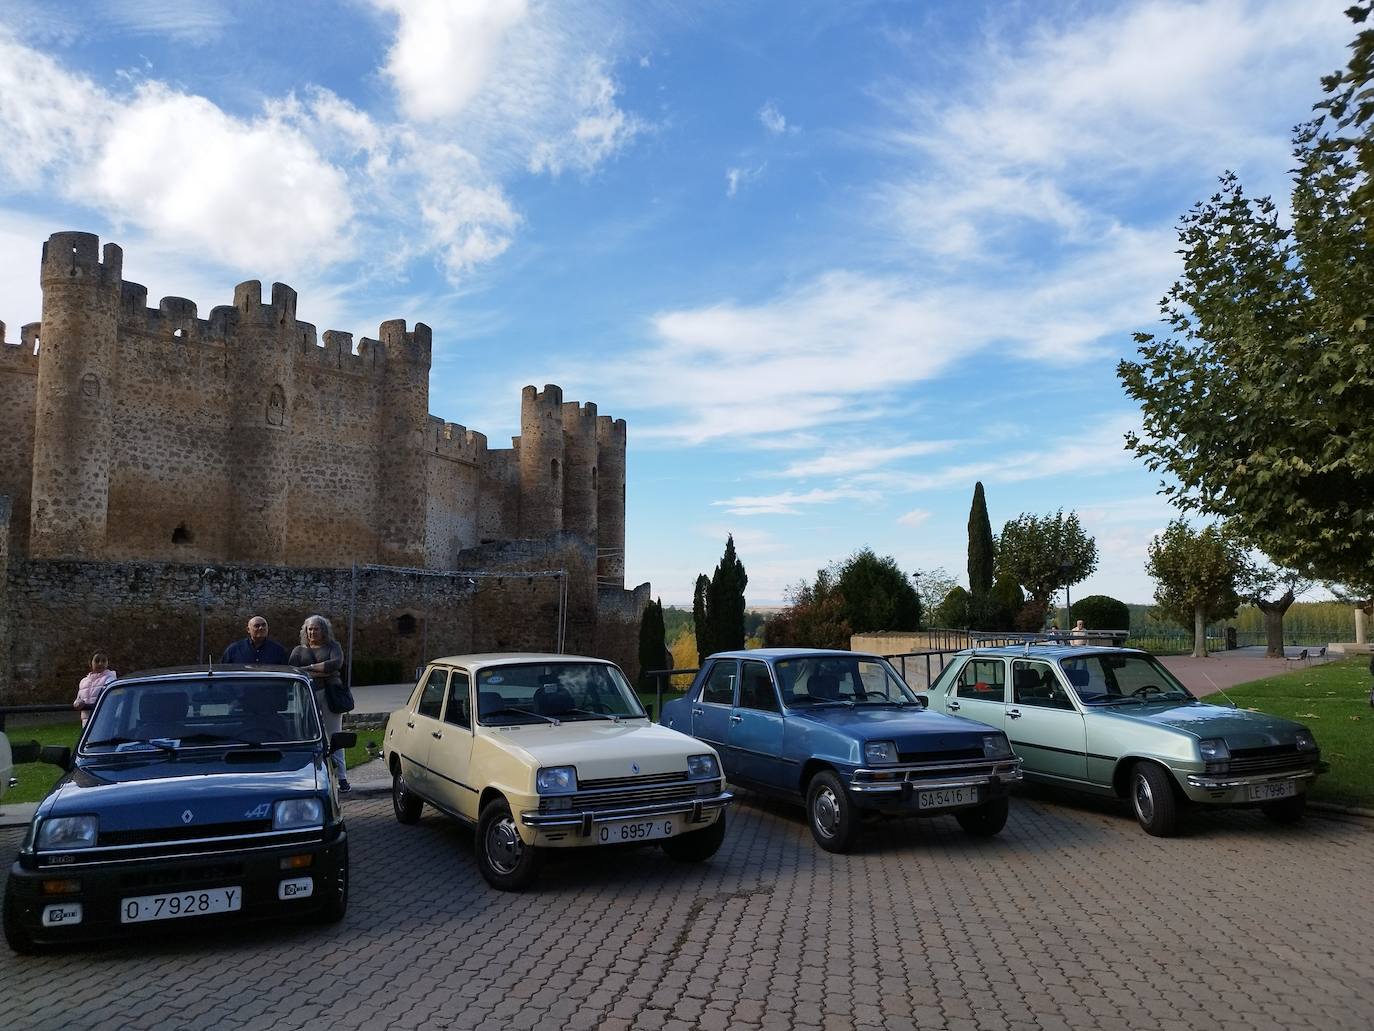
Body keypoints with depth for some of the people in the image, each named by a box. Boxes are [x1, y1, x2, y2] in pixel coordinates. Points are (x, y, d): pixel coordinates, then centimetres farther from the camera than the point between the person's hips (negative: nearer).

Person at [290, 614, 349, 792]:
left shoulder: (332, 646, 13)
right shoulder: (299, 650, 16)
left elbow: (337, 663, -8)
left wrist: (309, 668, -8)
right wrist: (322, 671, -10)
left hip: (330, 695, -1)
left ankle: (342, 778, -3)